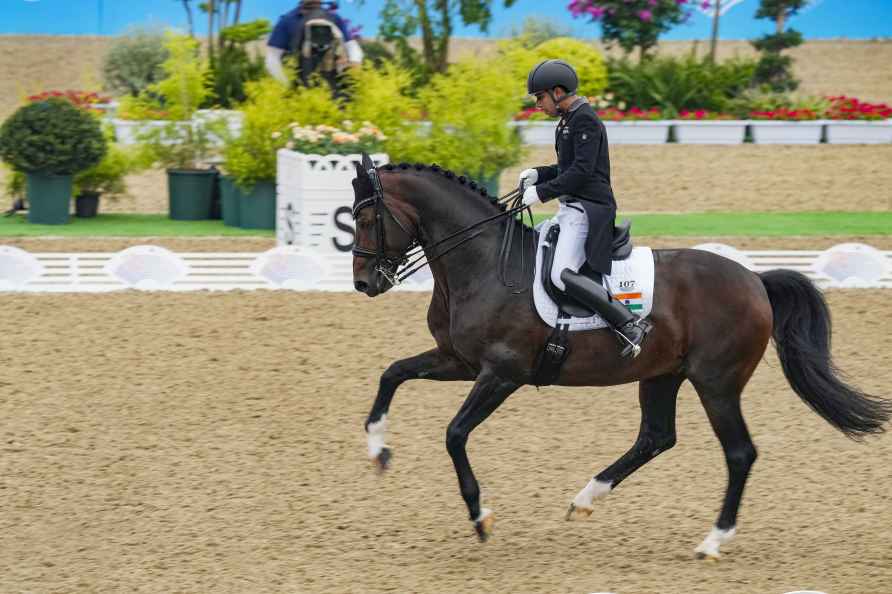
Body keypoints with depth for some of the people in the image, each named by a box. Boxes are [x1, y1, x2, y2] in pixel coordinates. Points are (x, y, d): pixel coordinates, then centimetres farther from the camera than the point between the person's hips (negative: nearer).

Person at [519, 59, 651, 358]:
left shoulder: (585, 120, -14)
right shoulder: (568, 120, 18)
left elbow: (581, 171, -22)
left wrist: (542, 192, -21)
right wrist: (537, 174, 13)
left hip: (587, 210, -11)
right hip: (571, 209, 11)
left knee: (562, 275, -26)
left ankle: (630, 325, -25)